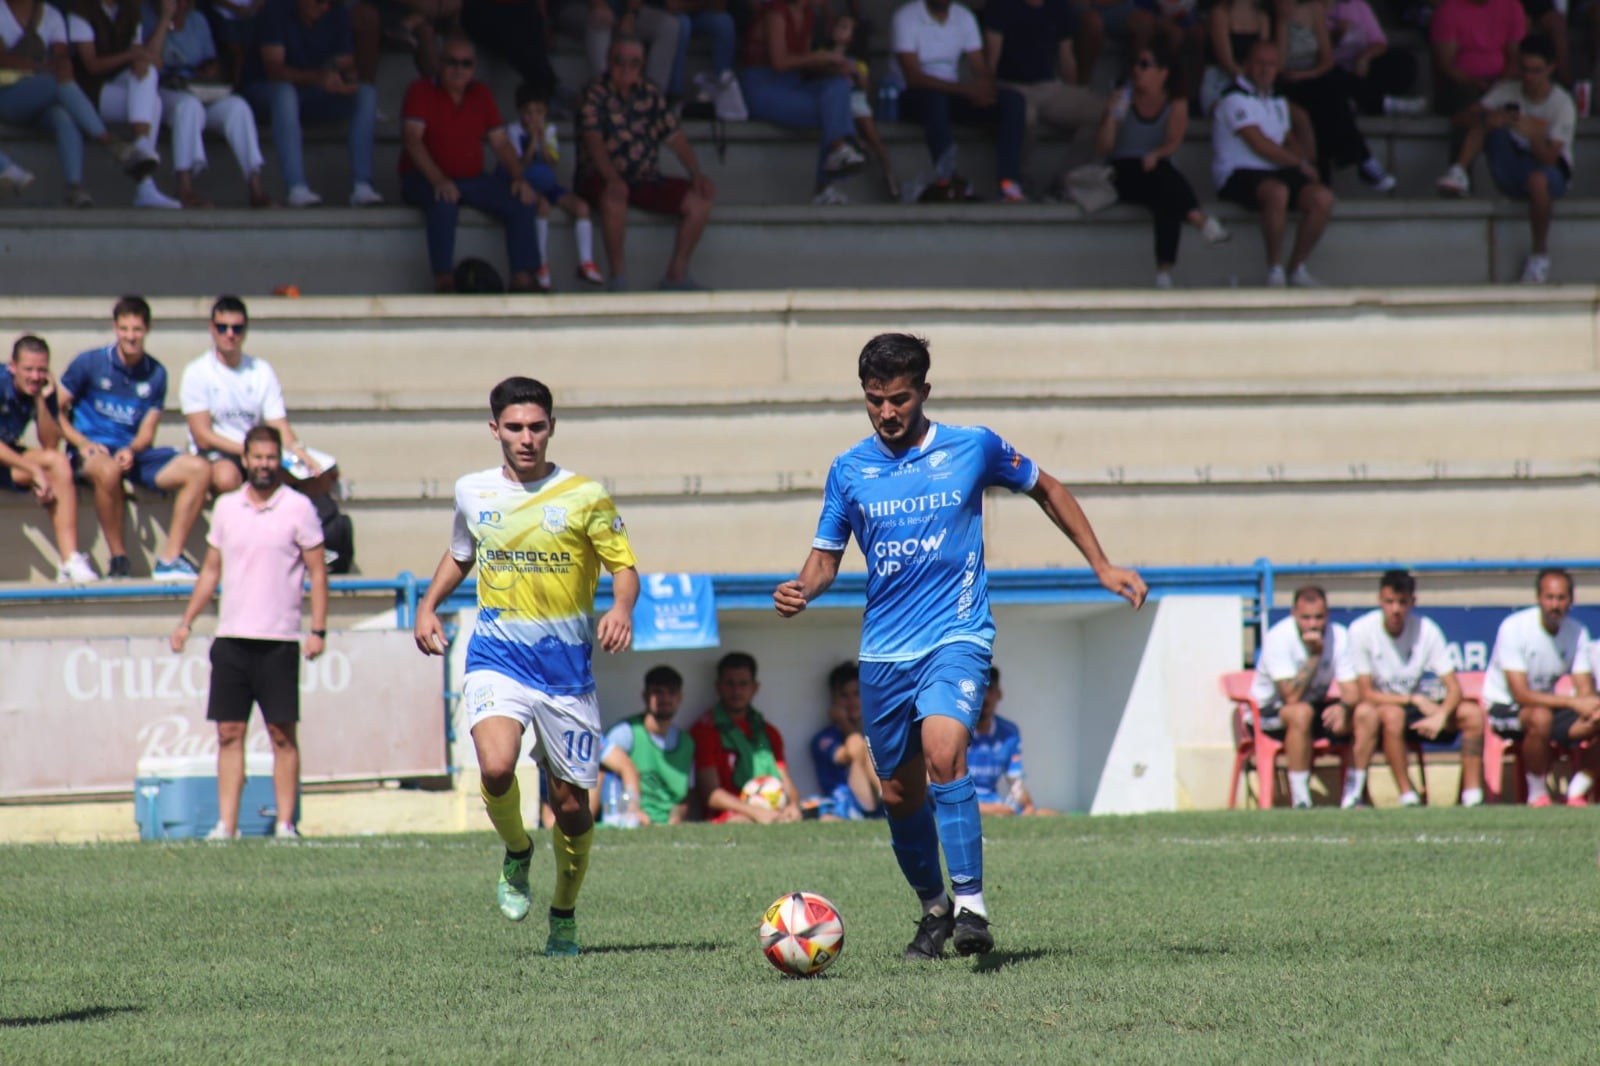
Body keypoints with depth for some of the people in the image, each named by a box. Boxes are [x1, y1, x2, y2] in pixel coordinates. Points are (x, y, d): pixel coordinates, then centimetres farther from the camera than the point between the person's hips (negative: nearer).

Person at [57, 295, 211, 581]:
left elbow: (147, 433, 8)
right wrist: (82, 443, -17)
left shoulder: (155, 373, 10)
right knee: (109, 470, -41)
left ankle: (170, 559, -19)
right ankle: (118, 559, -25)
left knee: (199, 469, -17)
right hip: (92, 451, -4)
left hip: (135, 453, 4)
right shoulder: (90, 363, -1)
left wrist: (131, 450, -15)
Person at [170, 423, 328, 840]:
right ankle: (226, 825, 2)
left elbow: (317, 572, -1)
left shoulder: (298, 508, -1)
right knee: (229, 734, 1)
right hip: (231, 637, 4)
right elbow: (211, 570, 19)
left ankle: (286, 824, 2)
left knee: (282, 735, -1)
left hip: (278, 642, -4)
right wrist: (187, 621, 12)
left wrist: (319, 629, -10)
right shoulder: (226, 508, 11)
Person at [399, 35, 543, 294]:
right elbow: (412, 139, -15)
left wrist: (518, 178, -7)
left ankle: (523, 279, -18)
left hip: (472, 179, 5)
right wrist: (438, 180, -29)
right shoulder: (421, 91, -3)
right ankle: (444, 280, -38)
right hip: (425, 178, -5)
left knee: (523, 203, -16)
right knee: (444, 203, -39)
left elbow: (500, 143, 11)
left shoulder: (481, 95, 12)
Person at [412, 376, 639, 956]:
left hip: (567, 669, -1)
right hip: (496, 661, 1)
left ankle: (564, 917, 28)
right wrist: (428, 607, 10)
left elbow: (624, 566, 0)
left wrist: (621, 609, -21)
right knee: (497, 768, -26)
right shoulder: (473, 493, 5)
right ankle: (516, 853, 5)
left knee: (570, 802, 5)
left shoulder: (585, 496, -4)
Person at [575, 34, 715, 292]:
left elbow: (675, 137, 11)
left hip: (645, 180, 6)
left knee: (700, 199, -10)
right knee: (614, 196, -40)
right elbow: (593, 140, -19)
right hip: (601, 177, -6)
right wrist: (613, 179, -35)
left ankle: (676, 274, 0)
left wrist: (697, 173, -5)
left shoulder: (650, 95, 12)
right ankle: (618, 277, -28)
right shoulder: (595, 94, -6)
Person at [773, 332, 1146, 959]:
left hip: (956, 636, -4)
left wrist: (1103, 567, 13)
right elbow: (827, 555, 12)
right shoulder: (849, 471, 4)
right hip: (884, 649, 4)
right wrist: (801, 590, -12)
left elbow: (1045, 490, 14)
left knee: (943, 753, -28)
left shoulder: (973, 448, -1)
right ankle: (934, 909, 32)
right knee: (900, 792, 9)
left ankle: (971, 907, -27)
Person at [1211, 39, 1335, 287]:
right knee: (1277, 192, -39)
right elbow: (1260, 145, -13)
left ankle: (1297, 268, -5)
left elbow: (1291, 145, 27)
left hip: (1277, 172, 8)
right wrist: (1299, 164, -4)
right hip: (1239, 174, -8)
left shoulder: (1277, 101, 21)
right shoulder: (1235, 98, -6)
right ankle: (1275, 271, -27)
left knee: (1322, 197, -17)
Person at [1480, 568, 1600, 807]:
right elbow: (1521, 694, -26)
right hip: (1504, 707, -5)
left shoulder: (1577, 632, -4)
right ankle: (1537, 794, -19)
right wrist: (1573, 702, -35)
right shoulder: (1514, 628, -21)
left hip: (1548, 702, 5)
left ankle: (1577, 792, -5)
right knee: (1540, 717, -38)